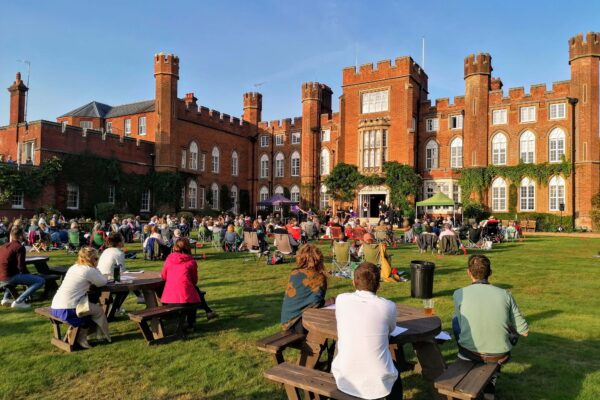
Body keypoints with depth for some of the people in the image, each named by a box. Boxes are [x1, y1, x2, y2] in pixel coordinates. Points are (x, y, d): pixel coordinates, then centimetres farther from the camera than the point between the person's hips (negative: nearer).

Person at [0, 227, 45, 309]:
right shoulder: (20, 247, -11)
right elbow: (21, 267, -14)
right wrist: (29, 274, 2)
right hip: (9, 277, -9)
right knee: (41, 280, -11)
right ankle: (18, 302, -14)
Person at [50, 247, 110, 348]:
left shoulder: (74, 267, 16)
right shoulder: (89, 270, -10)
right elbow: (103, 282, 0)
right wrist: (95, 269, 11)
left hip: (55, 307, 9)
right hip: (66, 311, -9)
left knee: (91, 306, 26)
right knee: (99, 310, 8)